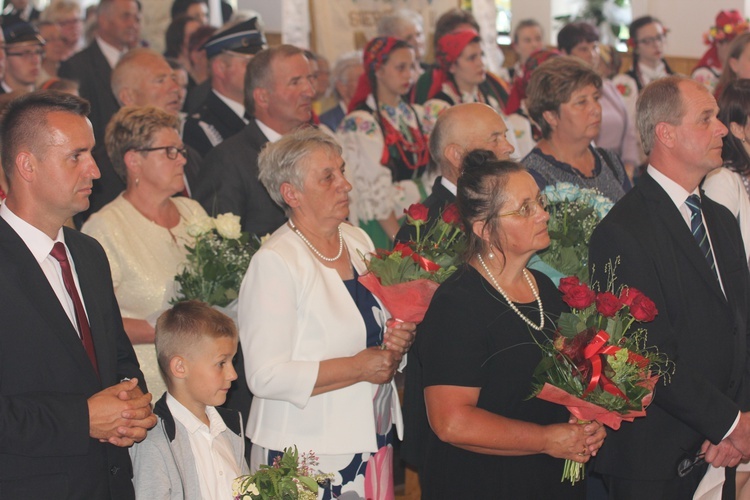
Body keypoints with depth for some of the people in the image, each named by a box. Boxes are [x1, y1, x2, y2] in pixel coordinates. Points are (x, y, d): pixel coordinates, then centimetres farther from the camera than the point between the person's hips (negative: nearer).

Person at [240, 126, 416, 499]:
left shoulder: (358, 240, 9)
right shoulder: (274, 263, -15)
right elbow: (266, 377, -21)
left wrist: (399, 340, 0)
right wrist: (359, 367, -18)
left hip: (373, 437, 7)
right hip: (306, 453, -7)